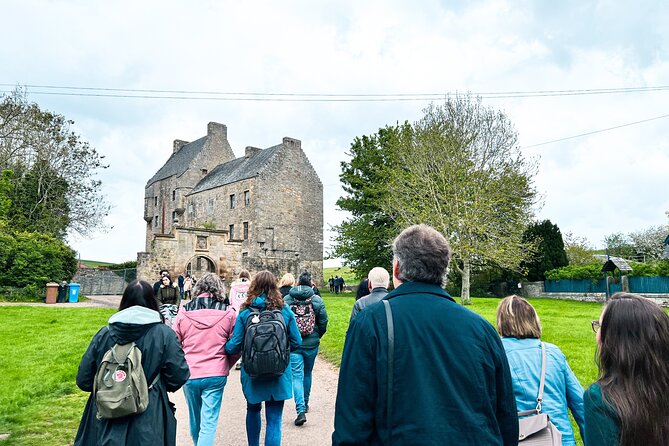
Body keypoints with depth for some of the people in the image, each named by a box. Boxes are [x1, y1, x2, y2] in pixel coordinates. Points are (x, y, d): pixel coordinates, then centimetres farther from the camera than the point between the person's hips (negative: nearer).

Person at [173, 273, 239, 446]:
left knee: (194, 419, 22)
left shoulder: (184, 312, -4)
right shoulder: (228, 313, -7)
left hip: (189, 374, 3)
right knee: (209, 423, 3)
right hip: (216, 375, -2)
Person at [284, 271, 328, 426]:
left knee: (297, 375, 1)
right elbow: (323, 323, -3)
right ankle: (305, 403, 34)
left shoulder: (286, 300, -5)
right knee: (307, 373, 19)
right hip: (311, 343, 1)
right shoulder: (317, 300, -6)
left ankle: (301, 410, -11)